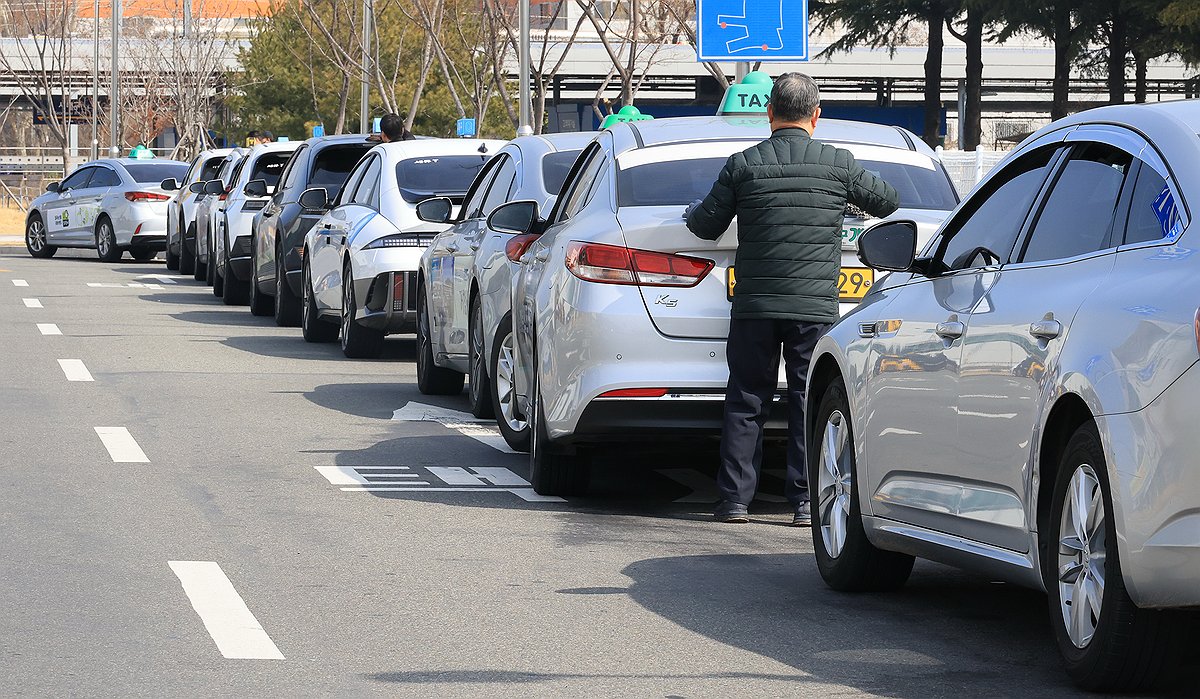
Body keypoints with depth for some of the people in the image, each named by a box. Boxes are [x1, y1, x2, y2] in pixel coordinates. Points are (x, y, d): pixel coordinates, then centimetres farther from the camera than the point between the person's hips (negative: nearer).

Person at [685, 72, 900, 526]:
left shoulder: (742, 165, 0)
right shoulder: (838, 164, 1)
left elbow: (707, 227, 7)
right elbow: (887, 202, 15)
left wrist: (693, 213, 30)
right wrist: (851, 195, 36)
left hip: (754, 307, 1)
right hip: (815, 308, 0)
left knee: (746, 403, 7)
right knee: (810, 403, 4)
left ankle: (735, 499, 5)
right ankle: (806, 502, 1)